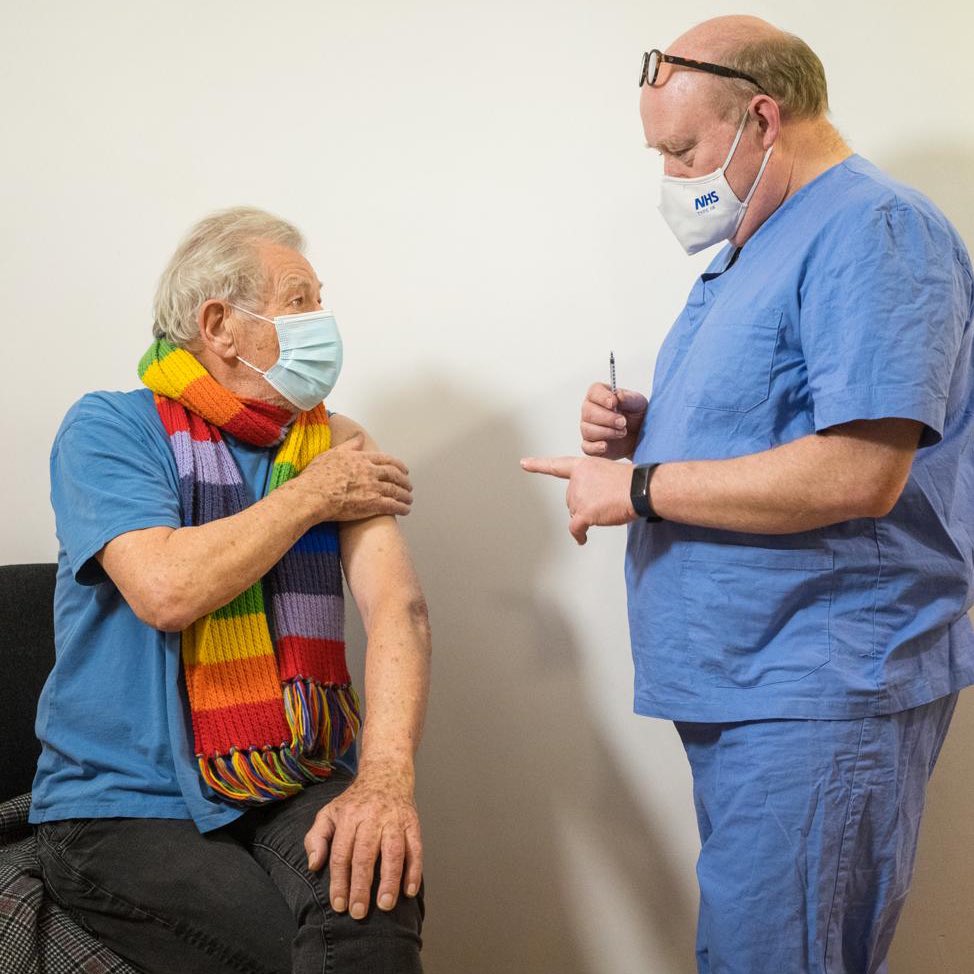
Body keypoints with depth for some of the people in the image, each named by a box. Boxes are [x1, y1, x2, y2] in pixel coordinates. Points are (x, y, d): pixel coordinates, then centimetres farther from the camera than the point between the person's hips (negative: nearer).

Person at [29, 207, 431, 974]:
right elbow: (167, 590, -22)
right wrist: (313, 496, -9)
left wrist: (388, 776, -25)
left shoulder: (334, 443, 7)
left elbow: (398, 607, -8)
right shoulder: (111, 429, -4)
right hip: (128, 810, -2)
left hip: (298, 792, 3)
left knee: (370, 907, -28)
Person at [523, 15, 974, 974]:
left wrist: (638, 488, -17)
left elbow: (858, 472, -25)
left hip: (819, 696, -10)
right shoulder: (747, 248, 18)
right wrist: (644, 429, 7)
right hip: (736, 684, 10)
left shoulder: (873, 231, -14)